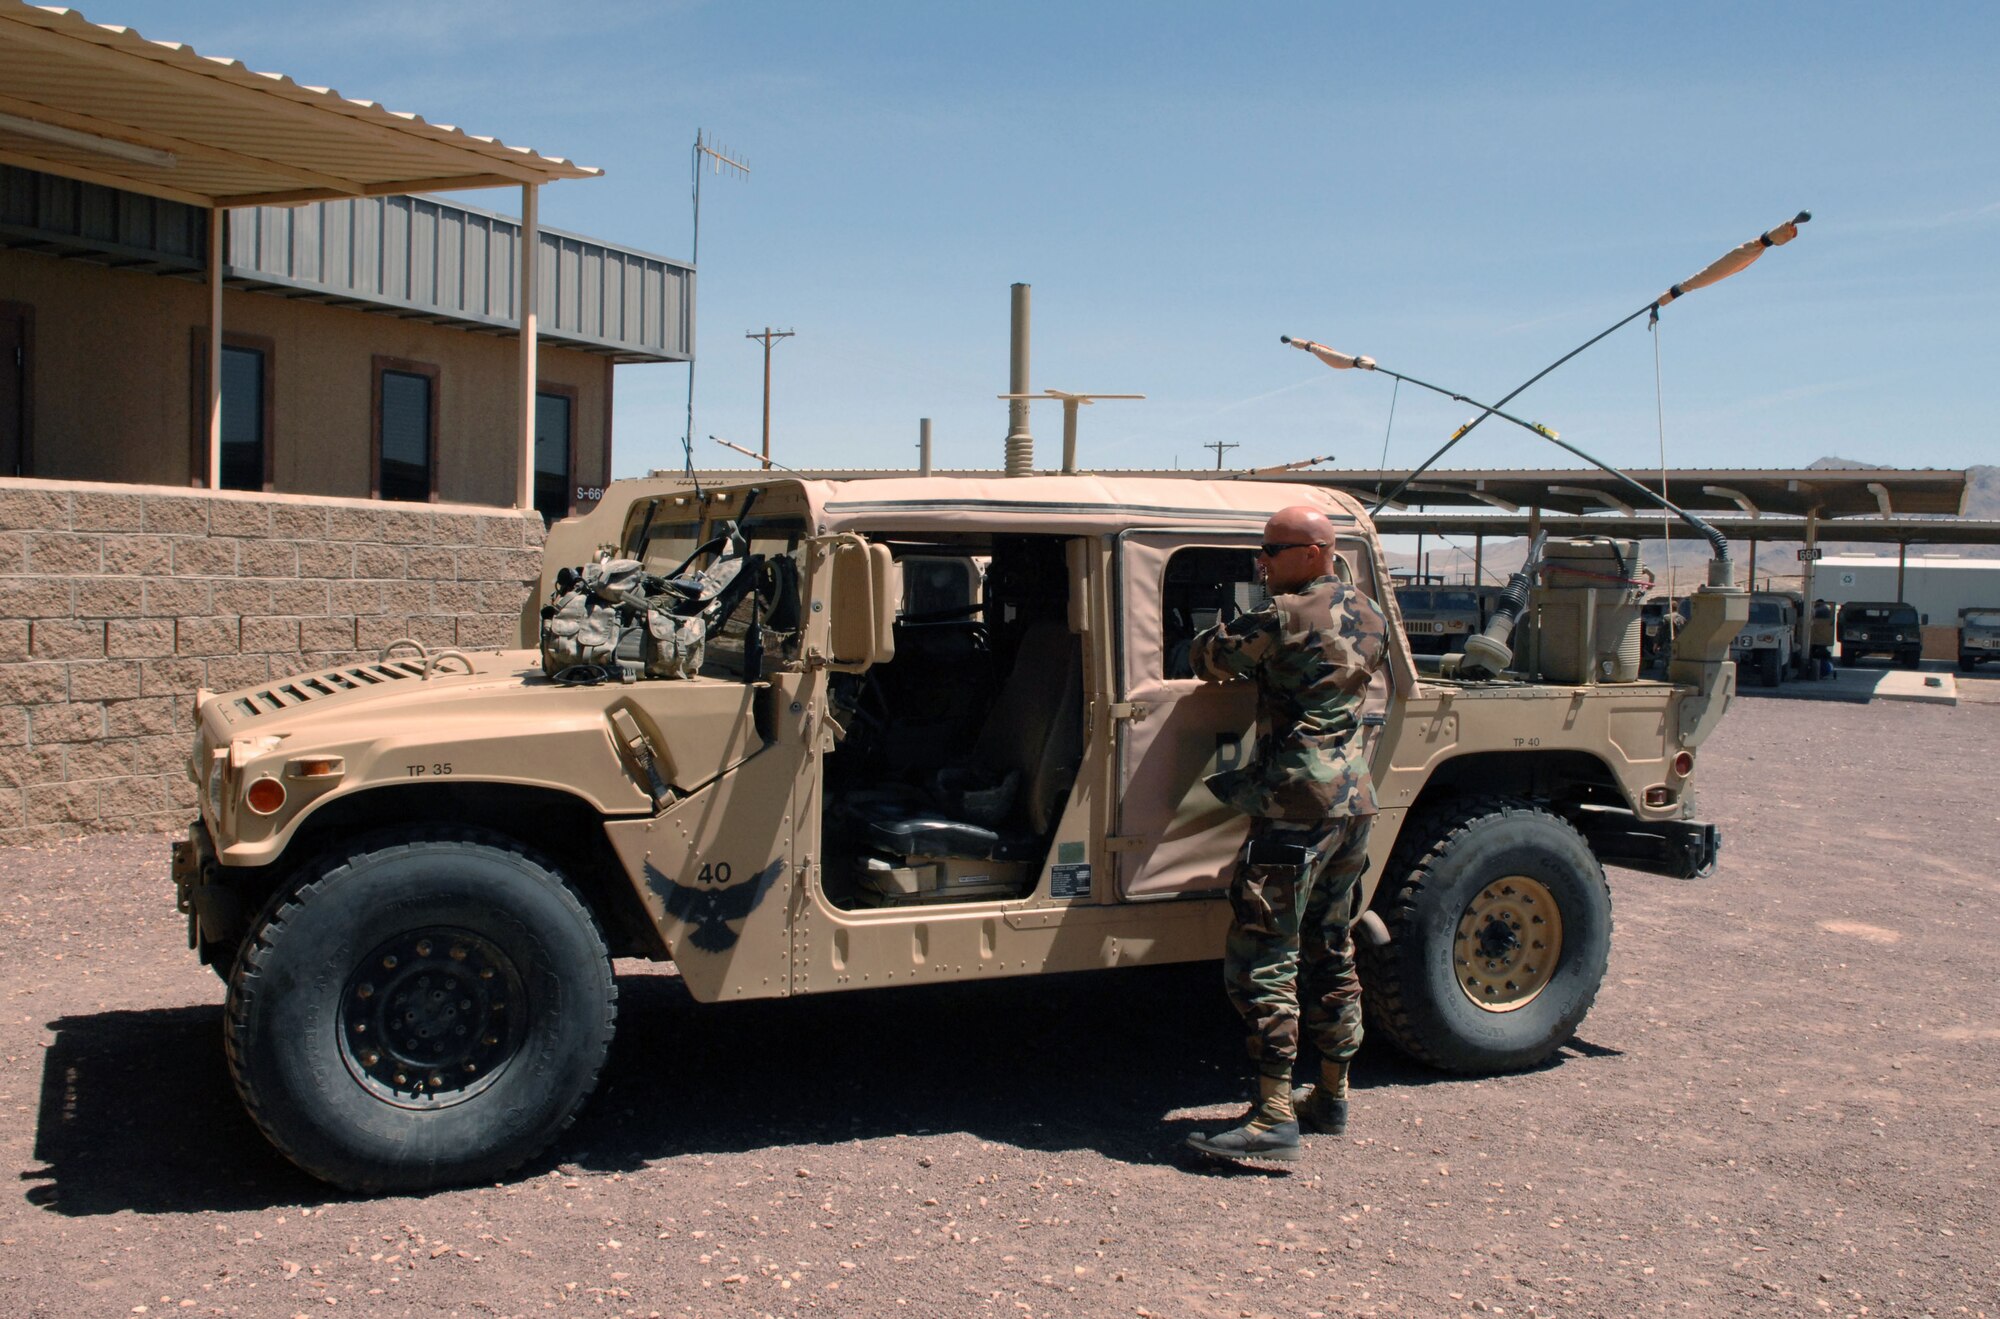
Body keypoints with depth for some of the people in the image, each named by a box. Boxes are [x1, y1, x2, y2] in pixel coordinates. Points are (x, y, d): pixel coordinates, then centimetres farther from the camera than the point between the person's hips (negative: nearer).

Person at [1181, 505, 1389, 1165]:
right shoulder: (1367, 615, 10)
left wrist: (1221, 656, 18)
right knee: (1331, 951, 17)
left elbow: (1205, 655, -6)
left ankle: (1273, 1117, -6)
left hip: (1295, 806, -9)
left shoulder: (1285, 617, -14)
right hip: (1355, 800, 9)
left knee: (1262, 959, -6)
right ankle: (1331, 1097, 25)